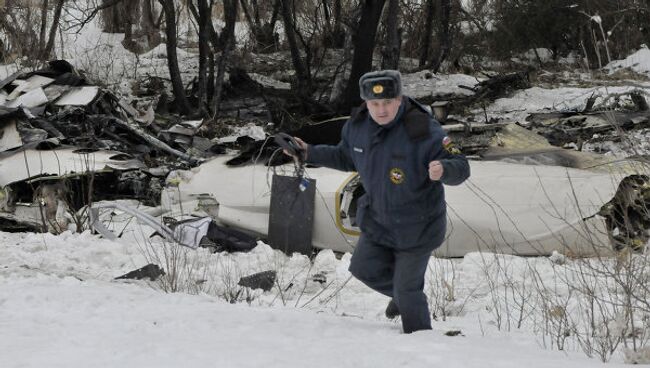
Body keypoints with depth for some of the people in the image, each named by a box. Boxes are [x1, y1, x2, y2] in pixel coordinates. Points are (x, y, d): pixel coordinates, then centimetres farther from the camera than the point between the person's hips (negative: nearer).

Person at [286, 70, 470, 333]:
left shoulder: (424, 131, -29)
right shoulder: (357, 126, -9)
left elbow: (461, 167, -27)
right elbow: (346, 158, 13)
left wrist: (443, 169, -49)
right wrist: (309, 153, 5)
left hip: (417, 227, -6)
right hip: (377, 218, 6)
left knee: (407, 290, 3)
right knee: (364, 269, 19)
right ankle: (403, 294, 46)